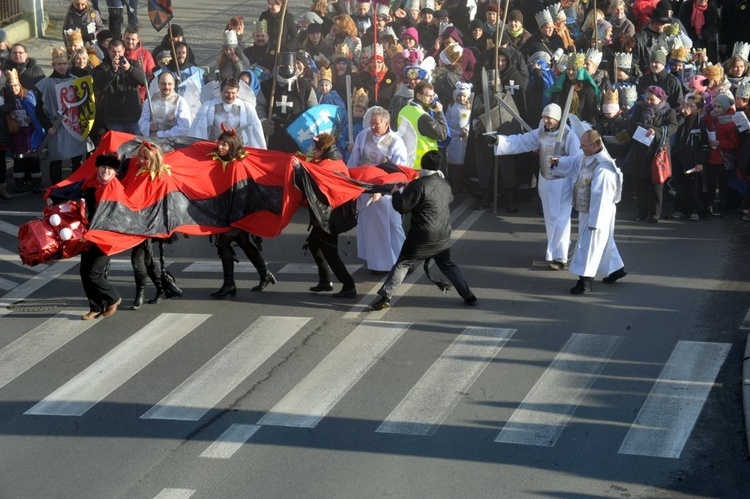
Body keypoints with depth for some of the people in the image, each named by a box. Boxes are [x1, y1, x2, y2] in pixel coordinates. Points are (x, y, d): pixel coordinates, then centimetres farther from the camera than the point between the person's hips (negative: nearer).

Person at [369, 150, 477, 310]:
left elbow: (402, 207, -14)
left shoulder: (418, 185, -14)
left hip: (422, 237, -6)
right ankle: (469, 296, 18)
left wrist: (396, 193, 6)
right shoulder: (445, 184, 7)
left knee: (402, 264, 1)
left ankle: (385, 296, -7)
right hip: (443, 237, 6)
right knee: (448, 265, 22)